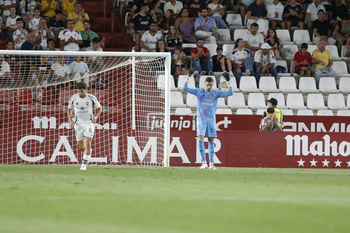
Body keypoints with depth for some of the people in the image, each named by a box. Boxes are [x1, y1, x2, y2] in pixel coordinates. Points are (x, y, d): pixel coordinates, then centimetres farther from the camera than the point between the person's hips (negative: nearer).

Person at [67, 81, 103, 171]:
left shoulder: (91, 98, -8)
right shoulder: (73, 98, -4)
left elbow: (99, 108, 6)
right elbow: (69, 110, 11)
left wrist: (96, 116, -13)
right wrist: (70, 121, -3)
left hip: (89, 122, -2)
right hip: (78, 123, 2)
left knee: (87, 144, -15)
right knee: (81, 146, 6)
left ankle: (84, 164, -11)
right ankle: (89, 151, 42)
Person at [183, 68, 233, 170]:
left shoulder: (216, 93, 3)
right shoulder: (199, 92, 0)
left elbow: (230, 93, 1)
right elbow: (185, 88, -4)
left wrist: (228, 82, -10)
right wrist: (188, 77, -14)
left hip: (211, 120, 1)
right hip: (201, 119, -1)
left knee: (211, 141, 1)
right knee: (200, 140, -13)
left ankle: (211, 163, 5)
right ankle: (204, 162, -8)